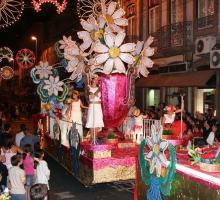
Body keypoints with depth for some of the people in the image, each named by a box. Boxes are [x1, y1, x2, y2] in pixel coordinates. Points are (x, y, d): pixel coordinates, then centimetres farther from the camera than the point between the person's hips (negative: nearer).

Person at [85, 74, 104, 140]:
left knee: (97, 121, 1)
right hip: (92, 106, -2)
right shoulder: (89, 87, 4)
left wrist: (94, 94, -33)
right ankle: (92, 138, -3)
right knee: (91, 121, -6)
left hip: (98, 106, 3)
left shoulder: (99, 87, 11)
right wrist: (95, 94, -40)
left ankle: (95, 137, 7)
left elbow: (98, 91, -13)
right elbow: (89, 92, -18)